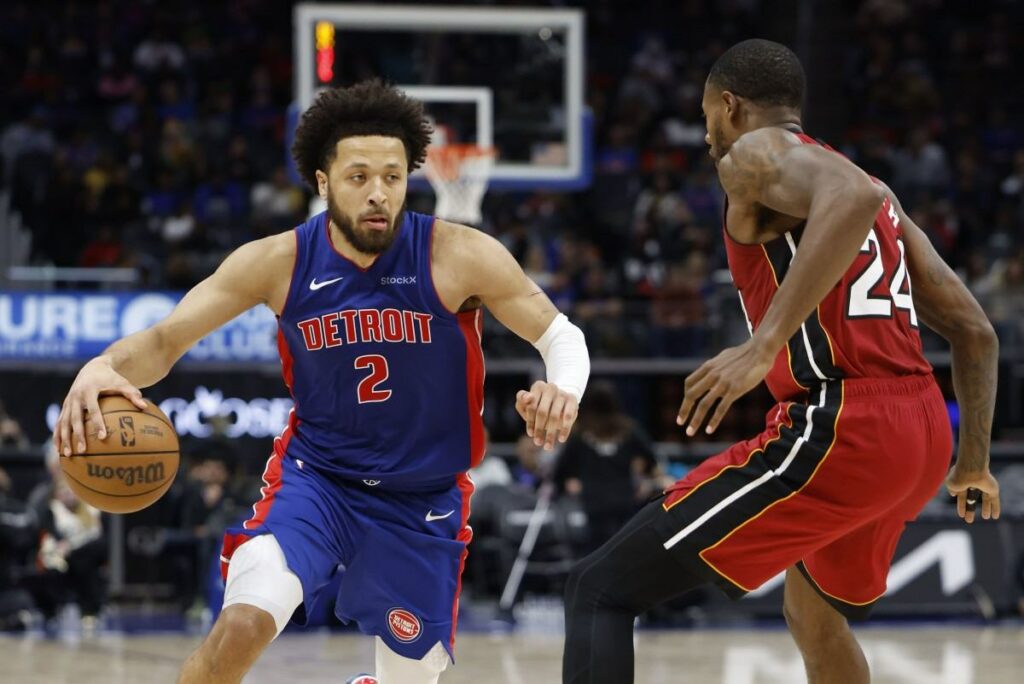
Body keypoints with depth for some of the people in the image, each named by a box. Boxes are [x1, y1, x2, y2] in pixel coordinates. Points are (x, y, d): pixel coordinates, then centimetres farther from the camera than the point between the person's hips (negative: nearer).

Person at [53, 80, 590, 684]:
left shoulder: (459, 258, -17)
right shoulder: (279, 263, -12)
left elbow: (562, 336, -8)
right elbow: (165, 340, -8)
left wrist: (564, 390, -33)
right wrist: (104, 368, -32)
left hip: (424, 501, 1)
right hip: (315, 476, -1)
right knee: (242, 625, -26)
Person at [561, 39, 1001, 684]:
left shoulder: (756, 152, 0)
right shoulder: (877, 192, 25)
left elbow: (852, 198, -23)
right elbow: (975, 330, 23)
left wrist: (765, 344, -29)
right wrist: (974, 463, 32)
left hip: (836, 432, -9)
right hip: (922, 434, 9)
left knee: (601, 591, -7)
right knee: (813, 611, 36)